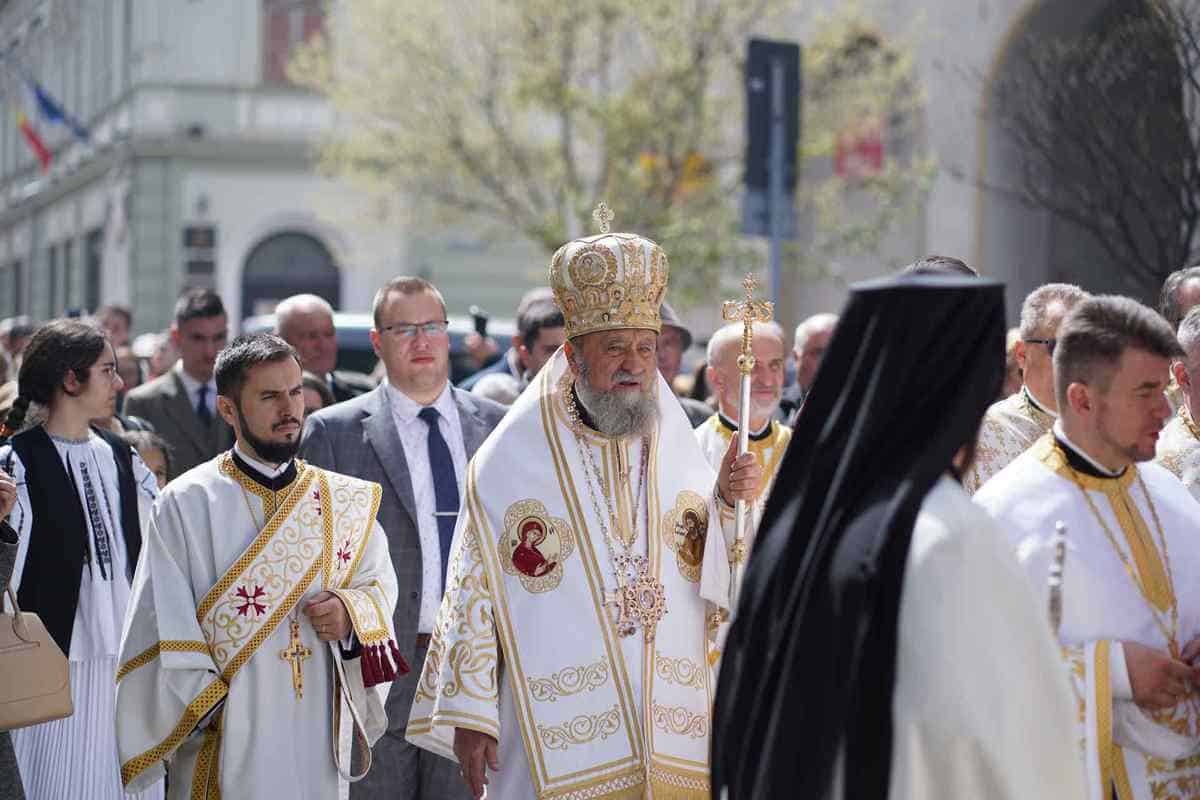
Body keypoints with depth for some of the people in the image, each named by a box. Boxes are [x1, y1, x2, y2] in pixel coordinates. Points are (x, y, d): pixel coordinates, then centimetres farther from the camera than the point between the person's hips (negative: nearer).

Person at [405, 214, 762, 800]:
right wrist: (469, 714, -6)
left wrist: (728, 503, -13)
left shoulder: (677, 450, 7)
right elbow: (471, 595, -3)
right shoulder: (510, 461, -3)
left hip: (668, 725, 3)